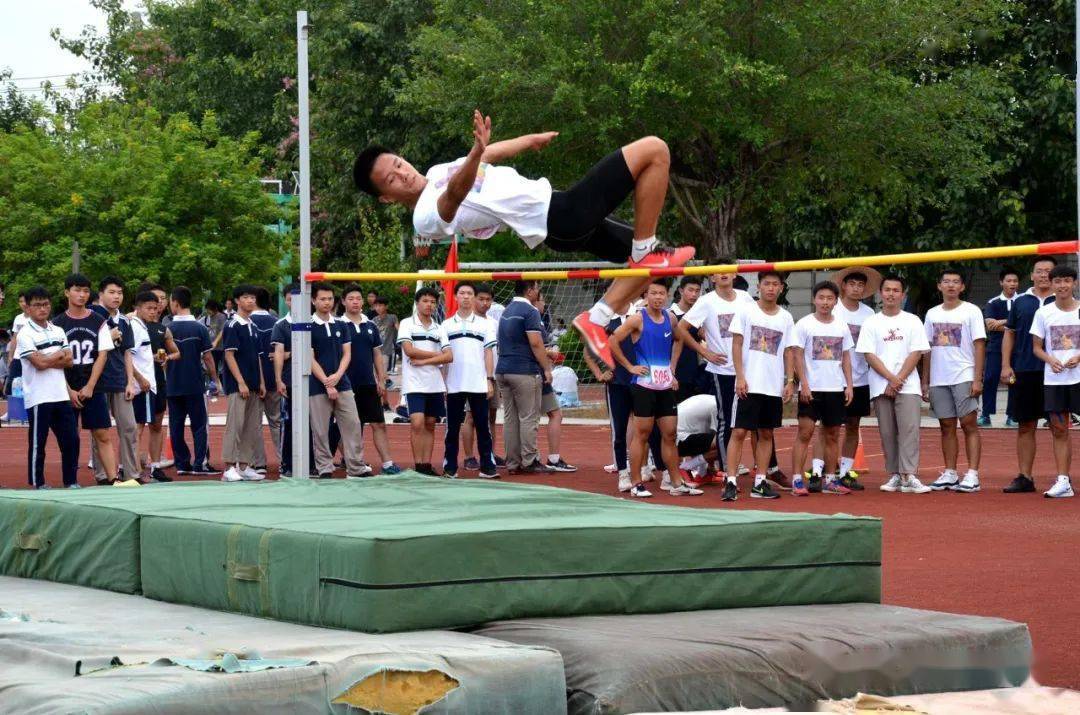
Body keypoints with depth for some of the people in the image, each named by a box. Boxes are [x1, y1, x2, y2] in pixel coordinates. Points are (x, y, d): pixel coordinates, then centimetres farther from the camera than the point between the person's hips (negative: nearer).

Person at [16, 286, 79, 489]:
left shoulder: (58, 331, 12)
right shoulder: (25, 334, -7)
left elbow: (69, 361, 4)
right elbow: (39, 363, -16)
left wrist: (48, 360, -10)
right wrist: (59, 355, 0)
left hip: (61, 395, 6)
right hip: (38, 397, -6)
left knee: (71, 440, 5)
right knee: (37, 443, 2)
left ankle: (71, 481, 14)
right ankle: (38, 484, 10)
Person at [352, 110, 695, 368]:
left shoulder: (437, 172, 13)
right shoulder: (427, 217, -17)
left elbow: (489, 155, 31)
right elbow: (456, 193, -40)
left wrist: (529, 140, 44)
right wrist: (477, 150, -58)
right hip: (561, 217, -10)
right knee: (654, 150, -11)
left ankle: (598, 319, 10)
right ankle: (646, 251, -5)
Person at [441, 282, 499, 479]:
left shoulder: (484, 324, 9)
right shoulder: (446, 325, 9)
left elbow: (488, 353, 7)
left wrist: (490, 379, -2)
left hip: (478, 384, 0)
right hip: (454, 386, 0)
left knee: (482, 426, 0)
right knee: (452, 428, 3)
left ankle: (487, 466, 3)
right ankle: (450, 468, 7)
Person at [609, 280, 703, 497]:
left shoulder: (670, 318, 9)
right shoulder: (638, 319, -9)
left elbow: (678, 340, 28)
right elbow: (613, 341, -12)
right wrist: (630, 366, -11)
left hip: (666, 385, 6)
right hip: (644, 385, -6)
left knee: (670, 434, 8)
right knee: (642, 434, -2)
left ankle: (677, 483, 12)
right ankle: (637, 484, 3)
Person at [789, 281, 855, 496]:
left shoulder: (841, 326, 10)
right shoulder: (804, 324, -3)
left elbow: (846, 358, 14)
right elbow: (797, 355, -6)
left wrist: (849, 385, 5)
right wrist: (804, 384, -13)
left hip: (836, 389, 5)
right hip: (811, 389, -5)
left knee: (833, 435, 8)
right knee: (805, 433, -8)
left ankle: (830, 480, 16)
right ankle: (797, 480, -8)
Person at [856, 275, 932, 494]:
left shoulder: (912, 322, 7)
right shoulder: (871, 323, 8)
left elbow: (916, 354, 0)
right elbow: (870, 356, 1)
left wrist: (899, 380, -10)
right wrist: (891, 378, -10)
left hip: (907, 386, -1)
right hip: (881, 387, 1)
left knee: (909, 429, -13)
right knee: (887, 433, 4)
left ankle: (909, 476, -18)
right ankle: (895, 476, 11)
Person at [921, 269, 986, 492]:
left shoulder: (971, 312, -1)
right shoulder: (932, 314, 13)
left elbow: (979, 346, -5)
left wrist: (977, 379, -13)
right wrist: (925, 381, 12)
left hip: (964, 378, -5)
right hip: (938, 380, 5)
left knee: (969, 424, -6)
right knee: (947, 426, 7)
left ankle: (972, 475, -8)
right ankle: (950, 474, 12)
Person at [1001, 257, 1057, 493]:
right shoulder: (1020, 302, 10)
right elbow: (1009, 333, 13)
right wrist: (1006, 366, 4)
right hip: (1024, 372, 2)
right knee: (1025, 426, 5)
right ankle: (1025, 477, 10)